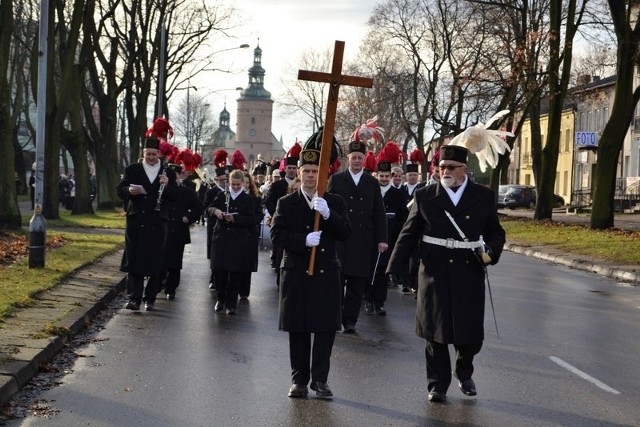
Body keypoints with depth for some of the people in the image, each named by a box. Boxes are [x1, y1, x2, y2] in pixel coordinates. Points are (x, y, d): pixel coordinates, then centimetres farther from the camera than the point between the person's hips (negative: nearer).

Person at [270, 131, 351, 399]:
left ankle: (320, 379, 11)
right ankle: (299, 379, 14)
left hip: (327, 274, 1)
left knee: (326, 330, 1)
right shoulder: (286, 203, 4)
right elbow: (277, 234, -5)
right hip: (296, 274, 0)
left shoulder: (335, 203, 5)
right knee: (298, 330, 5)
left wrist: (327, 214, -22)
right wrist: (304, 240, -19)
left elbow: (345, 233, -5)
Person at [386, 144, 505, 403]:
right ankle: (437, 385, 17)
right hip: (435, 275, -1)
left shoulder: (484, 197, 5)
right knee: (436, 333, 4)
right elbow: (409, 234, 5)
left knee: (471, 331, 4)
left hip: (469, 275, 1)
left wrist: (491, 251, -12)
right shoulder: (425, 196, 4)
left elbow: (496, 233, 10)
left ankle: (464, 372, 33)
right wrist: (393, 268, 0)